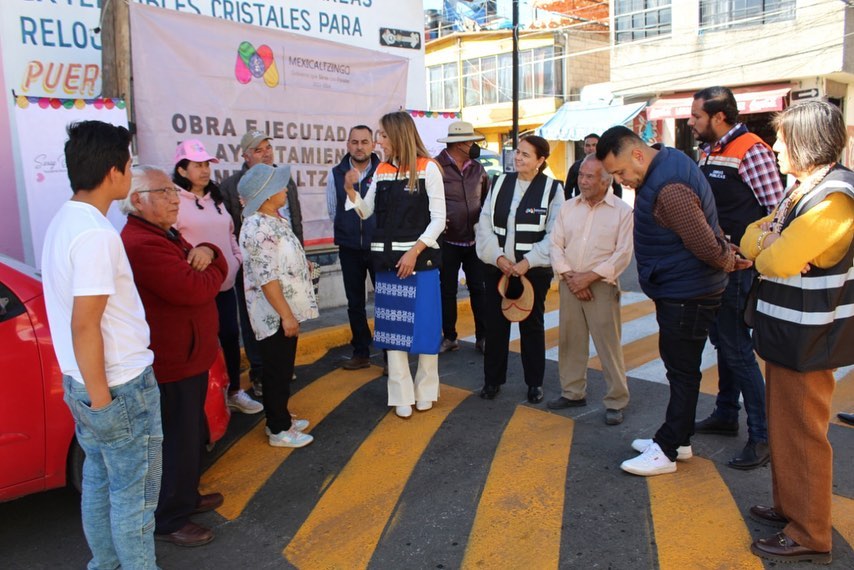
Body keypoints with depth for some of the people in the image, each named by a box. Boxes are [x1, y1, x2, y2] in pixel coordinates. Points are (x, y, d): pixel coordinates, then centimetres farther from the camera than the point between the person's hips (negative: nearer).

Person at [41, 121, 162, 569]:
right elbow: (85, 325, -25)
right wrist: (102, 399, -17)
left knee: (99, 482, 22)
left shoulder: (64, 220, 6)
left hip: (81, 381, 9)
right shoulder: (95, 234, -24)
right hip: (118, 385, -9)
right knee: (133, 494, 7)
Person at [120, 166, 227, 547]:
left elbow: (202, 272, 13)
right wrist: (214, 267, -8)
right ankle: (170, 521, 19)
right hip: (172, 365, -11)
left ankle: (187, 496, 41)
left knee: (192, 436, 23)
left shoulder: (165, 235, 13)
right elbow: (194, 289, -29)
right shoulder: (141, 244, -23)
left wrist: (207, 252, -10)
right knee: (178, 443, 2)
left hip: (188, 357, 11)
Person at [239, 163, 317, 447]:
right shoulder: (258, 228, -21)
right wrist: (286, 315, -23)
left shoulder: (276, 221, 10)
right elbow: (266, 279, -24)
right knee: (277, 370, 3)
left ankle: (280, 417, 34)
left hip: (285, 311, 9)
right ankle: (279, 430, 16)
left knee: (283, 368, 19)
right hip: (275, 314, -9)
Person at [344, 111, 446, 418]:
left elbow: (438, 219, -7)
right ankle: (402, 396, 16)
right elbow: (366, 212, 13)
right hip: (388, 260, 5)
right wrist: (350, 190, -4)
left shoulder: (427, 168, -5)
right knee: (392, 326, 6)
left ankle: (425, 391, 22)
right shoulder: (382, 170, 9)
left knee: (424, 324, 4)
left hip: (420, 258, -4)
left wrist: (414, 252, -14)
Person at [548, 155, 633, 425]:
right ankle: (573, 392, 26)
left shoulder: (622, 211, -3)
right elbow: (556, 244, 6)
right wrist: (569, 276, -8)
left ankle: (615, 401, 11)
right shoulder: (568, 207, 8)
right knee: (570, 341, 11)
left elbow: (623, 254, -9)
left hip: (601, 285, -4)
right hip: (570, 284, 4)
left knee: (609, 345, -1)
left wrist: (589, 277, -14)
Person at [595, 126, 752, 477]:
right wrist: (728, 252, 10)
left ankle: (666, 451, 14)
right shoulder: (663, 165, 7)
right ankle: (677, 440, 32)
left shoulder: (669, 188, -28)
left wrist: (729, 261, -7)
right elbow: (704, 226, 16)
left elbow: (705, 244, -25)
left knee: (682, 372, 2)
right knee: (679, 369, 18)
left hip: (686, 296, -10)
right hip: (676, 291, 11)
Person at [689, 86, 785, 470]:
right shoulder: (707, 152, 11)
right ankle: (725, 416, 31)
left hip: (737, 267, -9)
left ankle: (763, 435, 5)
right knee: (721, 340, 17)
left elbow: (777, 210, -16)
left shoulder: (751, 150, -14)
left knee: (737, 347, -6)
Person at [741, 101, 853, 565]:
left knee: (802, 434, 1)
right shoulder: (803, 189, 12)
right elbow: (752, 238, 9)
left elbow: (778, 261, -28)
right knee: (784, 426, 19)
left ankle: (810, 535, 15)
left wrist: (765, 250, -7)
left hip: (808, 339, -10)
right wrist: (768, 240, -13)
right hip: (788, 333, 10)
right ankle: (790, 507, 35)